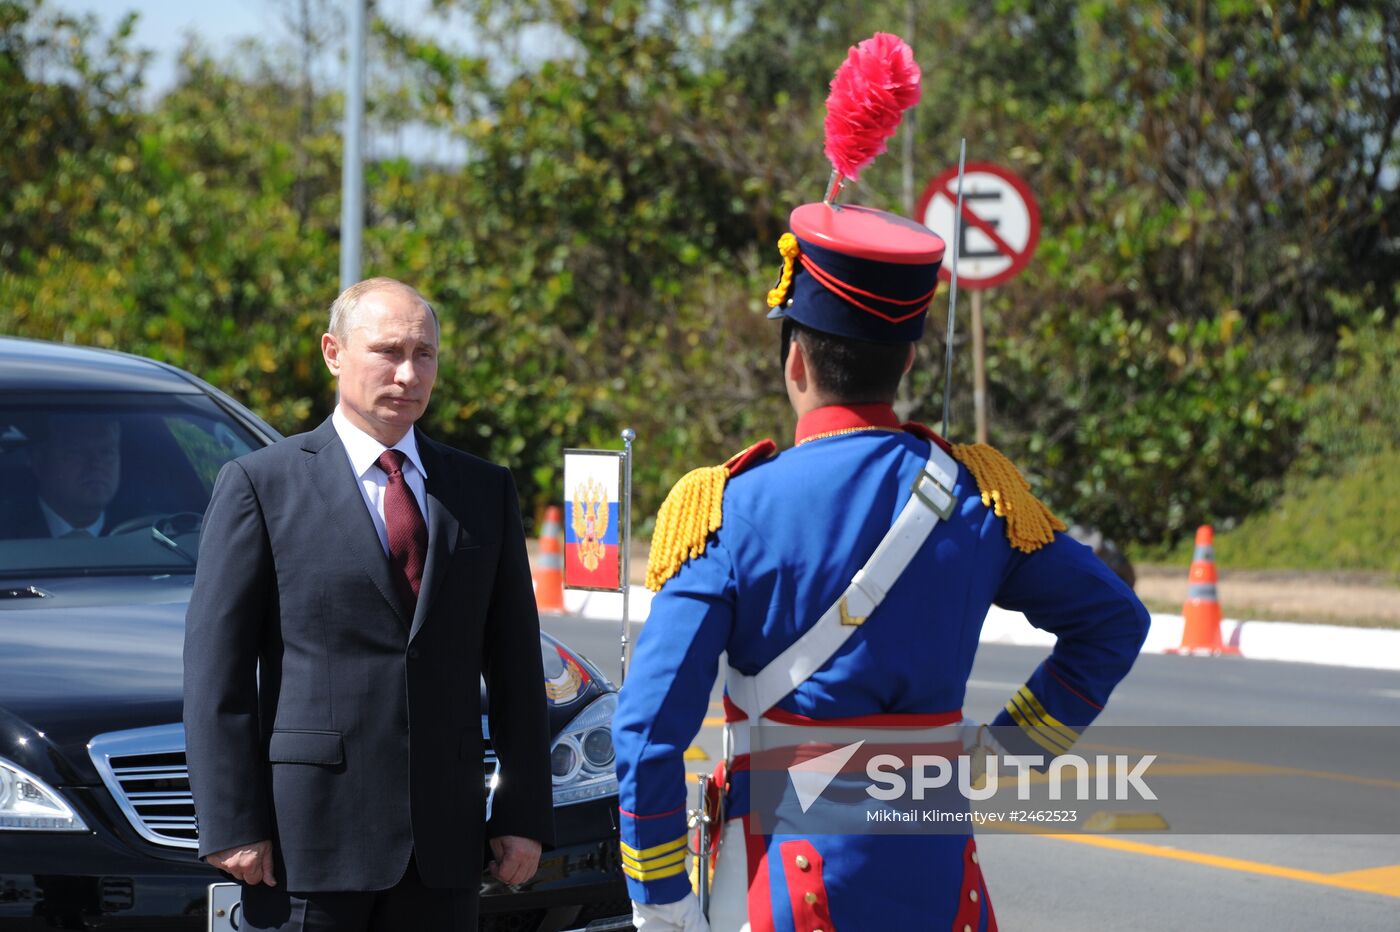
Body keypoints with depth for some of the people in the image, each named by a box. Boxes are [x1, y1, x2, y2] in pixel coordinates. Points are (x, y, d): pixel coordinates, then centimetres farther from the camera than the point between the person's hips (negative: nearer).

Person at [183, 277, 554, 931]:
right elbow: (216, 669, -3)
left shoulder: (485, 491, 13)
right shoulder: (261, 485, 1)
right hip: (307, 840, -4)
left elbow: (514, 663, 13)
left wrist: (525, 814, 5)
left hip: (443, 844, 4)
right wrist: (231, 824, -10)